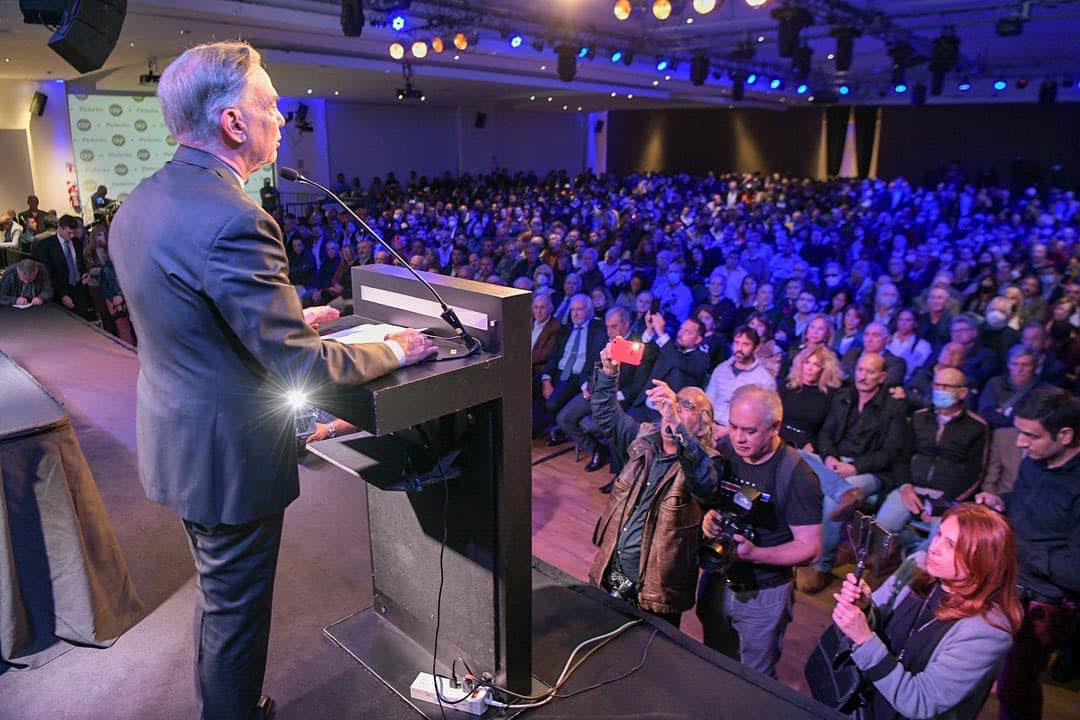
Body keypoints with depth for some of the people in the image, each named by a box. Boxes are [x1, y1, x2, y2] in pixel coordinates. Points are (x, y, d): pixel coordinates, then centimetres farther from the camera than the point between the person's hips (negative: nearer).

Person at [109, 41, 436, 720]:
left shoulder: (140, 204, 3)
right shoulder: (231, 218, -28)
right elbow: (299, 366, -27)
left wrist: (294, 319, 14)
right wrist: (395, 349, -12)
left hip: (175, 438, 10)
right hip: (230, 456, -10)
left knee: (219, 593, 28)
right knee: (235, 609, 12)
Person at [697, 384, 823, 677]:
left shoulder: (797, 475, -22)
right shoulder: (722, 451, -9)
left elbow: (810, 548, -19)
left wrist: (754, 553, -32)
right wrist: (707, 515, -20)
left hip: (763, 594, -4)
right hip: (716, 581, 5)